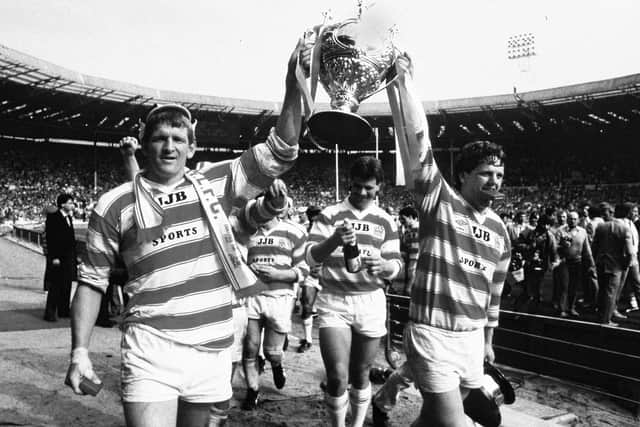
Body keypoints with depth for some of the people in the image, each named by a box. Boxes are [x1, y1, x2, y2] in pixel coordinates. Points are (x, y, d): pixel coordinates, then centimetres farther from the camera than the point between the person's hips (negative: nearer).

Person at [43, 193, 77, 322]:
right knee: (55, 286, -4)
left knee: (67, 285, 10)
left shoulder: (69, 217, 15)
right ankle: (50, 313, 4)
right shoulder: (52, 217, -9)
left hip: (69, 257, 8)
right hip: (58, 258, -8)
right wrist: (54, 257, -18)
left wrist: (75, 256, 15)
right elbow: (50, 239, -14)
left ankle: (63, 310, 19)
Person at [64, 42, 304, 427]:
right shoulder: (115, 205, 0)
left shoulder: (215, 183, 3)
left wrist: (295, 89, -12)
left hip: (214, 356, 3)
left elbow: (280, 153, -1)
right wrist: (80, 351, -2)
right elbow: (92, 281, 5)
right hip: (151, 353, -2)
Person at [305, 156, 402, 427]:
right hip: (333, 302, -2)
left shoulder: (385, 221, 8)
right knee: (337, 376, -8)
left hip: (371, 303, 2)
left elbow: (395, 266, 3)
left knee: (360, 374, 13)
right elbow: (311, 257, -9)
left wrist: (383, 266, -21)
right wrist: (334, 240, -29)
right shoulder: (330, 215, 0)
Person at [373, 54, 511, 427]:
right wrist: (403, 79, -28)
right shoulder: (440, 200, -9)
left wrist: (488, 340, 23)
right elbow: (418, 143, -21)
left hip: (472, 338, 6)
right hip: (433, 334, -6)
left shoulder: (500, 230, 9)